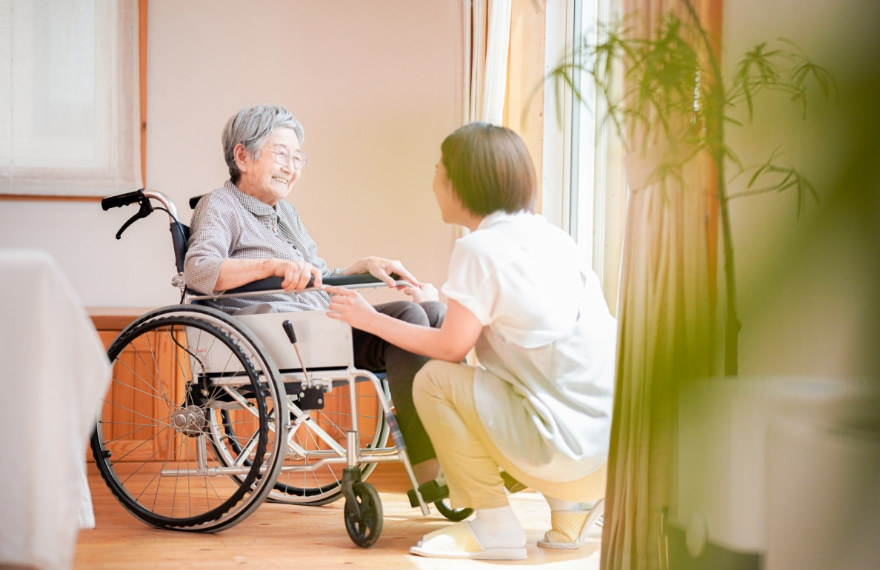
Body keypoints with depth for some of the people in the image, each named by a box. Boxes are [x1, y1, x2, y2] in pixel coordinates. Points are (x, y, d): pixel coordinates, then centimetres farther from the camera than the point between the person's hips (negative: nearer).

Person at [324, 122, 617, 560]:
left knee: (435, 380, -4)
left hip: (571, 447, -9)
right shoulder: (549, 235, 13)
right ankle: (572, 508, 18)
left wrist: (370, 319, 3)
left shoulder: (480, 247, -11)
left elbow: (450, 347, -7)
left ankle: (493, 526, 1)